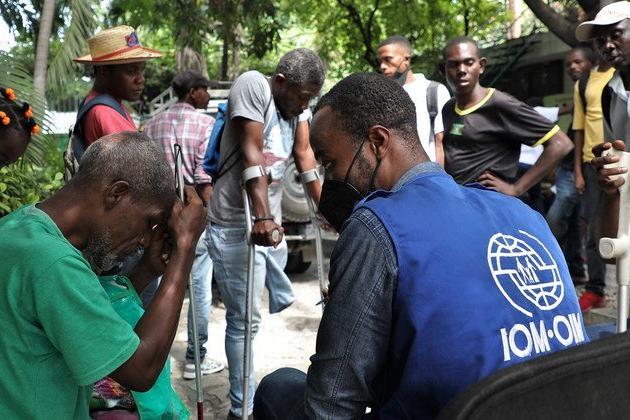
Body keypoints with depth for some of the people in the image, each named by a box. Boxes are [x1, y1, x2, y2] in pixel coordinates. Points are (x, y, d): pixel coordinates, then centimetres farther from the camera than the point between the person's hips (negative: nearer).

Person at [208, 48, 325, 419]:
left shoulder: (297, 100, 9)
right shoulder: (253, 85, -14)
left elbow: (304, 154, 5)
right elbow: (252, 154, -22)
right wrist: (260, 218, -28)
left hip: (272, 221, 8)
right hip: (237, 226, -8)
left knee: (284, 302, 15)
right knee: (245, 319, -3)